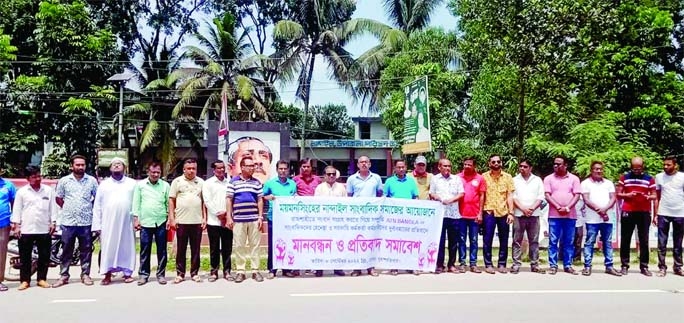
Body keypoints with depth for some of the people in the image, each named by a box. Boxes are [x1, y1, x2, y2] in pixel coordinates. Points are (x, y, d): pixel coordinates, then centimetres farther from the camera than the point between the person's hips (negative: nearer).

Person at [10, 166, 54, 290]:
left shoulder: (48, 190, 6)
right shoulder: (21, 192, 3)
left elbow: (52, 208, 8)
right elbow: (16, 209, 4)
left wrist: (53, 222, 2)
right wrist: (16, 225, -1)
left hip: (44, 229, 1)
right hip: (26, 229, -1)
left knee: (44, 256, 5)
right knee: (25, 257, 4)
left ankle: (41, 279, 15)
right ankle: (24, 280, 13)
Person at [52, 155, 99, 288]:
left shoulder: (92, 180, 3)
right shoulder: (64, 181, 3)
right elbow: (58, 198, 12)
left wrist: (90, 209, 5)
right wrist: (68, 208, 6)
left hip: (86, 222, 0)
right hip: (68, 221, 0)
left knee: (86, 250, 6)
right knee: (66, 250, 6)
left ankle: (85, 274, 16)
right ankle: (63, 276, 14)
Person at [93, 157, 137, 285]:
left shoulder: (132, 183, 9)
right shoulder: (104, 184, 11)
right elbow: (97, 206, 7)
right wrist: (97, 224, 0)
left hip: (127, 222, 0)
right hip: (108, 223, 1)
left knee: (127, 248, 3)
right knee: (108, 248, 2)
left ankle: (127, 273, 12)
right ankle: (107, 275, 9)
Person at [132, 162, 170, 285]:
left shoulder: (165, 185, 4)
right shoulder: (140, 185, 4)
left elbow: (169, 203, 5)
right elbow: (136, 203, 5)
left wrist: (170, 218, -1)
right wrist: (136, 219, 0)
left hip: (161, 223, 0)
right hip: (145, 222, 0)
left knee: (162, 250, 5)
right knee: (145, 250, 5)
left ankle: (161, 274, 14)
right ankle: (143, 274, 15)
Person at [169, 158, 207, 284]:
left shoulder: (201, 182, 9)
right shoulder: (177, 181, 3)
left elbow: (204, 202, 10)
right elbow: (171, 200, 2)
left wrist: (205, 218, 3)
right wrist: (172, 218, -4)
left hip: (197, 221, 2)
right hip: (181, 221, -1)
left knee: (195, 249, 7)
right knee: (181, 249, 6)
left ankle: (194, 273, 15)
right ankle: (180, 274, 14)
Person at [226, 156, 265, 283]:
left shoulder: (257, 183, 9)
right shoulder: (233, 182, 4)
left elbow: (260, 200, 9)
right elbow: (229, 200, 3)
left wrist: (261, 217, 1)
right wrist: (229, 217, -3)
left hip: (254, 219, 1)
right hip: (238, 219, -1)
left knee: (255, 245, 5)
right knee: (239, 246, 3)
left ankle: (255, 271, 12)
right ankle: (240, 271, 11)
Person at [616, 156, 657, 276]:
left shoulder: (650, 179, 6)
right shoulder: (624, 177, 5)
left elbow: (654, 196, 8)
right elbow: (618, 194, 6)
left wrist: (649, 197, -15)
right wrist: (627, 195, -14)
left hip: (644, 213, 0)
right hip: (627, 212, 0)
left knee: (644, 240, 3)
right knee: (625, 240, 3)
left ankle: (644, 266, 10)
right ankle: (625, 265, 10)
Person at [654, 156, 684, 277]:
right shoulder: (659, 177, 3)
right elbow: (657, 197, 7)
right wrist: (655, 214, 3)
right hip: (663, 214, 1)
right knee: (662, 243, 2)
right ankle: (662, 267, 8)